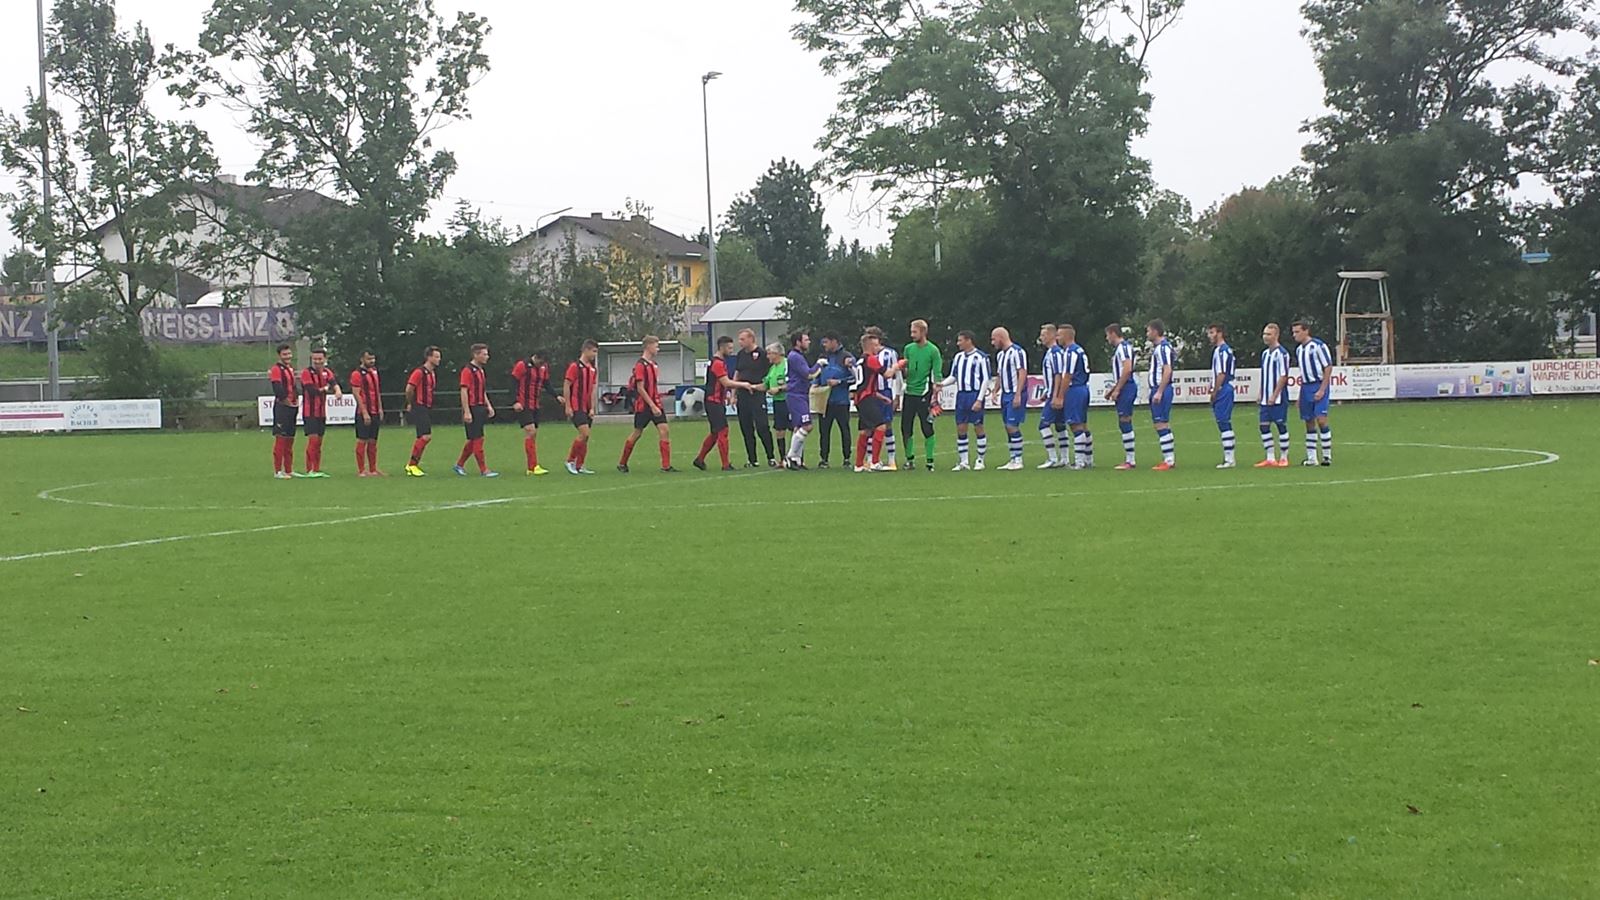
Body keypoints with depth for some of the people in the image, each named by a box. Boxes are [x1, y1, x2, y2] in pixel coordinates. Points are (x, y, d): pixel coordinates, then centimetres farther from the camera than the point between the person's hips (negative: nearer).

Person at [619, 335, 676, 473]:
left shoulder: (653, 364, 12)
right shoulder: (640, 365, -13)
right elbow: (640, 388, -18)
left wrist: (657, 404, 15)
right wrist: (652, 406, -20)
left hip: (655, 404, 7)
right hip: (643, 405, -7)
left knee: (663, 430, -6)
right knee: (637, 433, 3)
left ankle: (666, 465, -8)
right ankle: (622, 463, 19)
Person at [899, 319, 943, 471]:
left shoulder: (933, 350, -5)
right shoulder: (909, 348, 10)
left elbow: (937, 375, -7)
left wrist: (935, 397, -14)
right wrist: (903, 369, -9)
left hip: (924, 394, -5)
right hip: (909, 393, 5)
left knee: (927, 428, -2)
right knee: (906, 428, 5)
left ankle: (930, 461, 4)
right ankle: (910, 459, 16)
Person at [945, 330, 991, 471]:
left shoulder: (981, 357, -6)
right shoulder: (958, 357, 13)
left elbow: (986, 380, -8)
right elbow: (953, 377, 19)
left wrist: (979, 400, -15)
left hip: (974, 395, -6)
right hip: (961, 395, 6)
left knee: (978, 427, 0)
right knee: (960, 429, 3)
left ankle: (980, 460, 9)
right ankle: (963, 462, 9)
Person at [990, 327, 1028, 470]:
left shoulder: (1017, 351, -11)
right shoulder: (1000, 355, 17)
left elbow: (1022, 373, -16)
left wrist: (1018, 395, -21)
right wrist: (995, 392, 12)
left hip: (1015, 395, -9)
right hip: (1005, 394, 9)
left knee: (1012, 426, -11)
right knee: (1008, 427, 8)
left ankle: (1018, 460, -5)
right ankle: (1013, 460, 12)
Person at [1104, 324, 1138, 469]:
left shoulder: (1123, 347, -12)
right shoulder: (1118, 348, 19)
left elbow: (1127, 369, -22)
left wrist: (1117, 390, -19)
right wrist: (1112, 389, 21)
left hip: (1126, 387, -11)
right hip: (1124, 388, 11)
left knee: (1124, 423, -10)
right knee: (1125, 424, 11)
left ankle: (1130, 460, -10)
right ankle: (1130, 459, 13)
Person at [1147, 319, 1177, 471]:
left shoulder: (1163, 347, -13)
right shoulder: (1157, 347, 18)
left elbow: (1167, 370, -21)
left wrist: (1159, 392, -23)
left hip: (1161, 390, -11)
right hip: (1156, 390, 11)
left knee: (1161, 424, -10)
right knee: (1163, 425, 11)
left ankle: (1169, 460, -10)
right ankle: (1170, 458, 15)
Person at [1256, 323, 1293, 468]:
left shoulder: (1281, 353, -11)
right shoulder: (1265, 353, 15)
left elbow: (1283, 376, -15)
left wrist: (1274, 395, -18)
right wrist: (1261, 394, 14)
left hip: (1278, 398, -8)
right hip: (1266, 399, 8)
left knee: (1281, 425, -2)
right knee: (1264, 426, 5)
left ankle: (1284, 458, 5)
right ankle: (1270, 458, 10)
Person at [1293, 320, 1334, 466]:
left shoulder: (1318, 345, -9)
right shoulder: (1299, 350, 13)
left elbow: (1328, 367, -11)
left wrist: (1322, 390, -17)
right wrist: (1301, 394, 17)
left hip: (1318, 386, -7)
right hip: (1306, 387, 7)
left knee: (1321, 420, -13)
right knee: (1309, 422, 7)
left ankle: (1327, 456, -4)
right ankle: (1311, 458, 10)